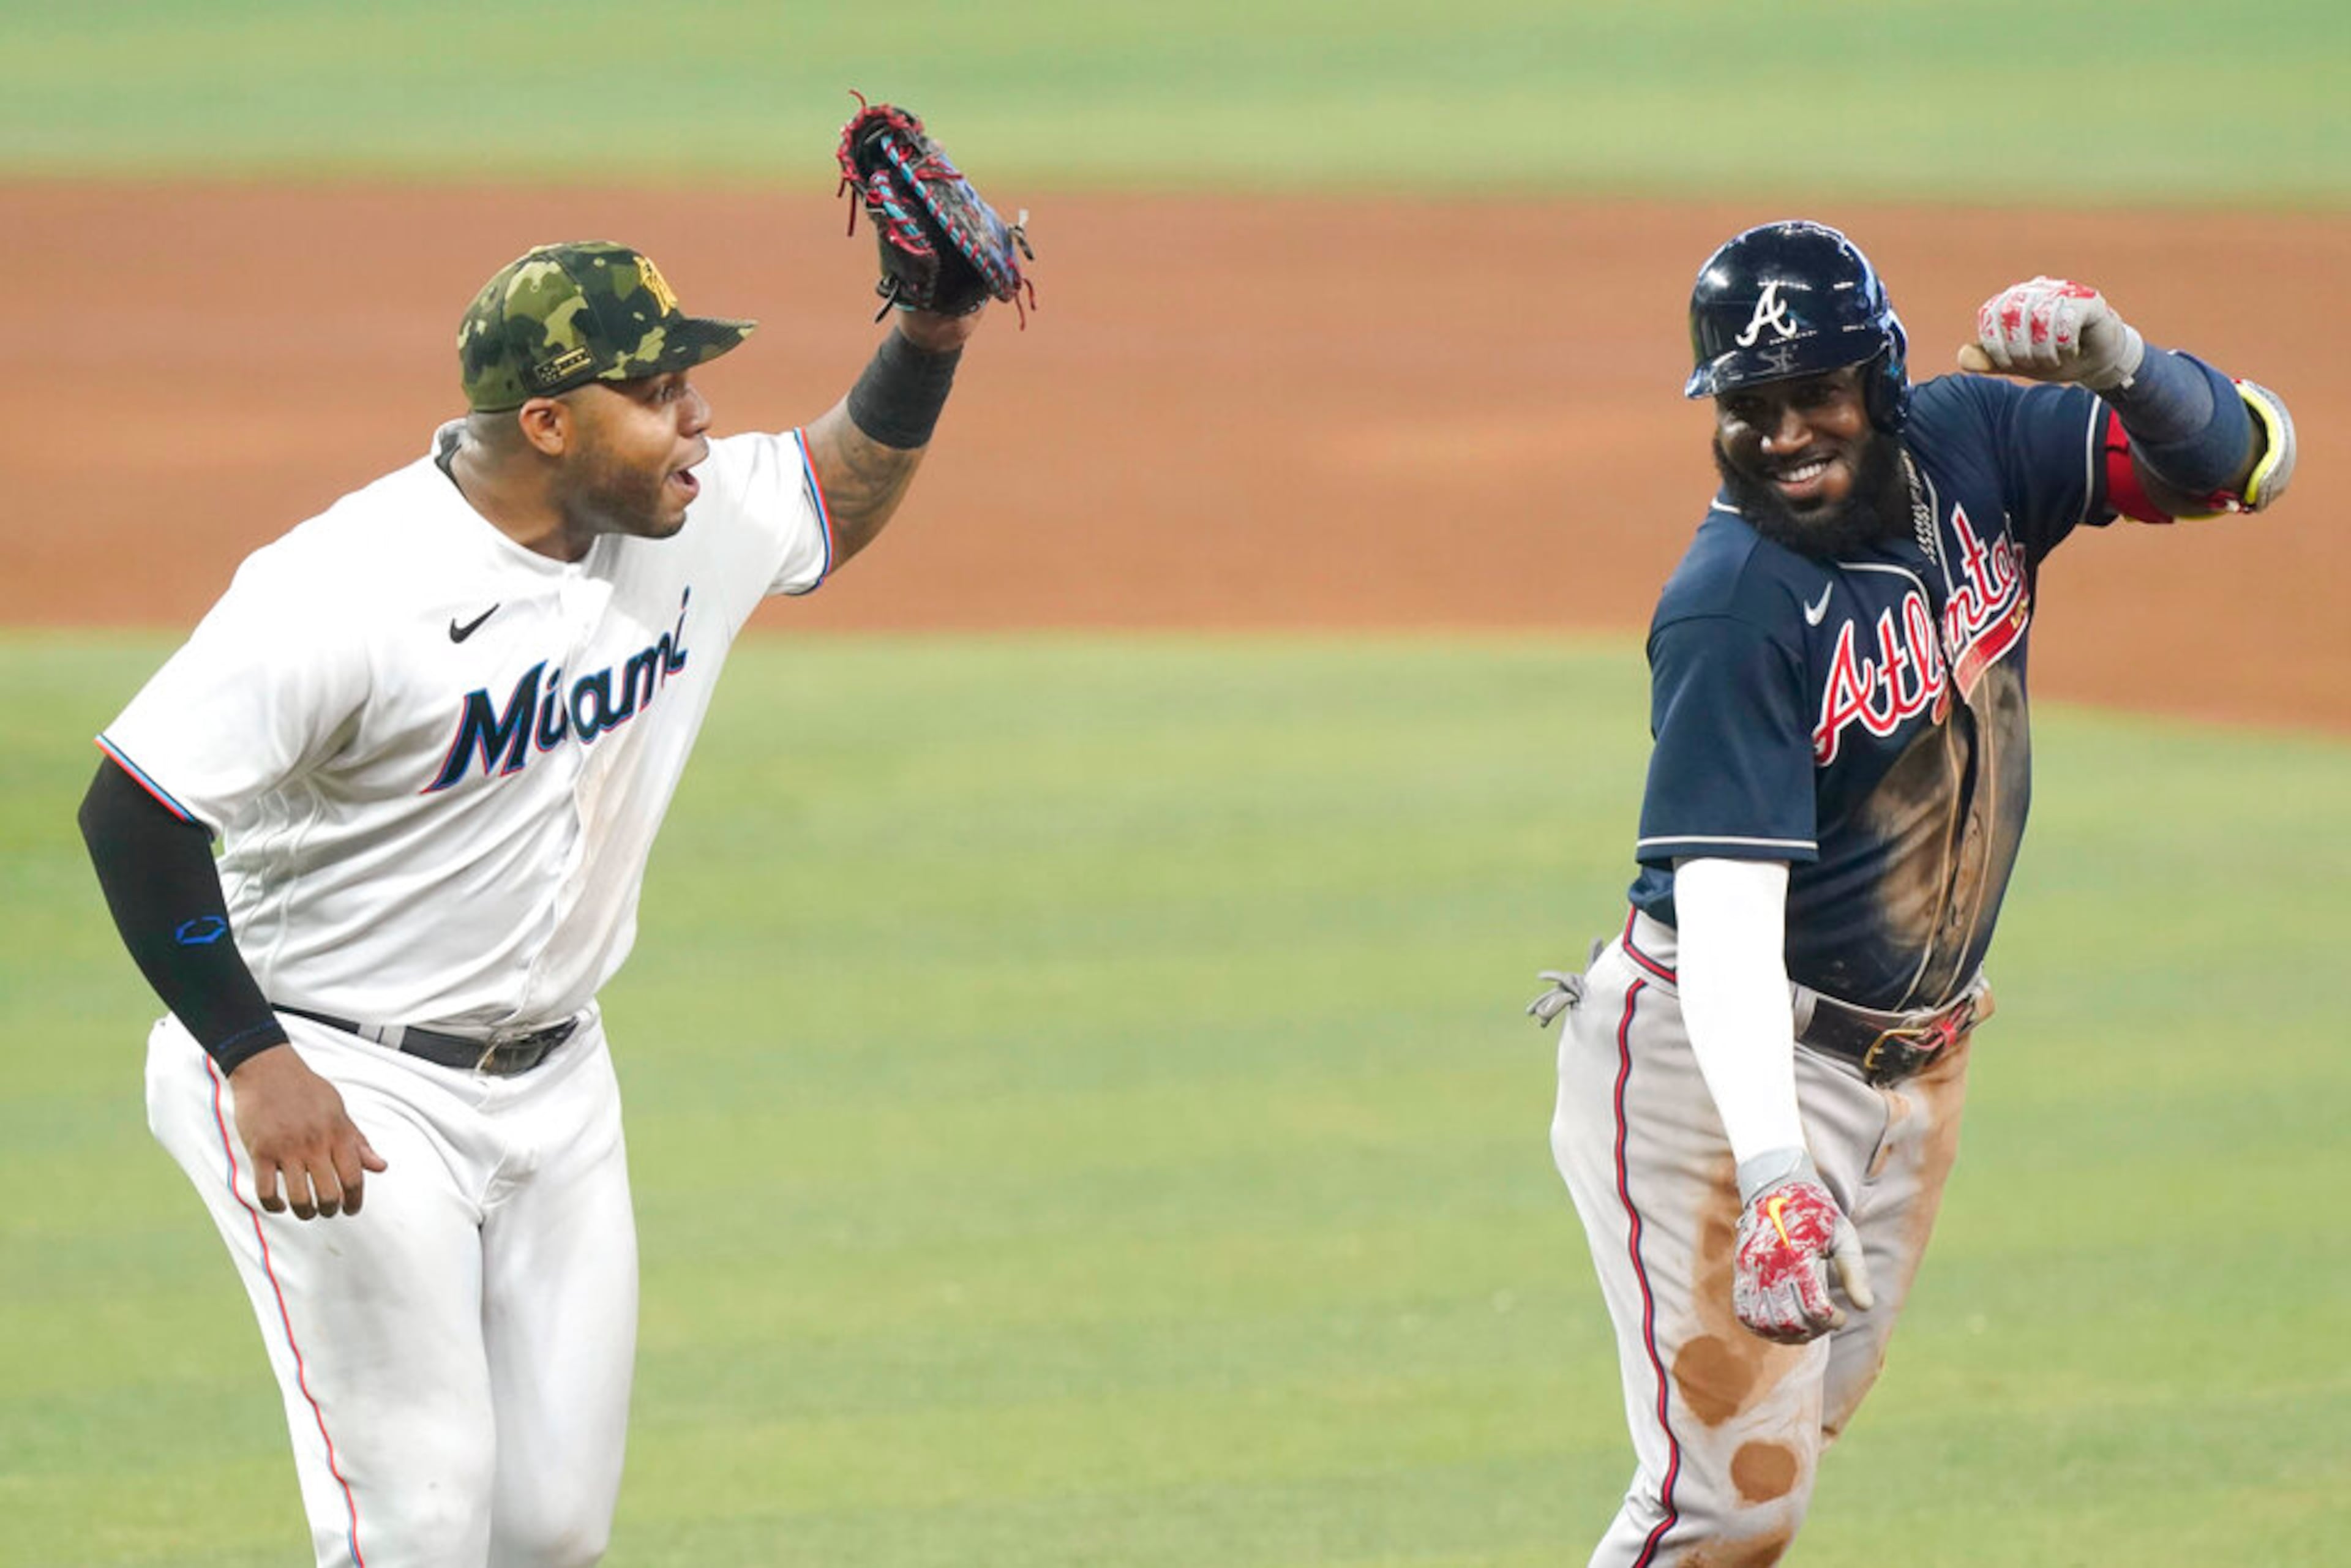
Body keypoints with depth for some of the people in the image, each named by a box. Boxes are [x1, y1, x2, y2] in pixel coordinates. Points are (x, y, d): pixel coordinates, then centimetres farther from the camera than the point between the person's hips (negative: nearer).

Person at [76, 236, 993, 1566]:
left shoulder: (693, 522, -2)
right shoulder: (351, 589, -25)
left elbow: (842, 502, 19)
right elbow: (133, 810, -22)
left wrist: (930, 341, 1)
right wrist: (257, 1063, -25)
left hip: (556, 1088, 7)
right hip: (340, 1087, -7)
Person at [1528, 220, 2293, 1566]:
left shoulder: (1970, 449, -3)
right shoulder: (1734, 607, -23)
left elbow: (2245, 464, 0)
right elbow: (1726, 900, -32)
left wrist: (2121, 364, -23)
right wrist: (1771, 1169, -45)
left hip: (1913, 1061, 7)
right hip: (1732, 1060, -7)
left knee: (1795, 1432, 13)